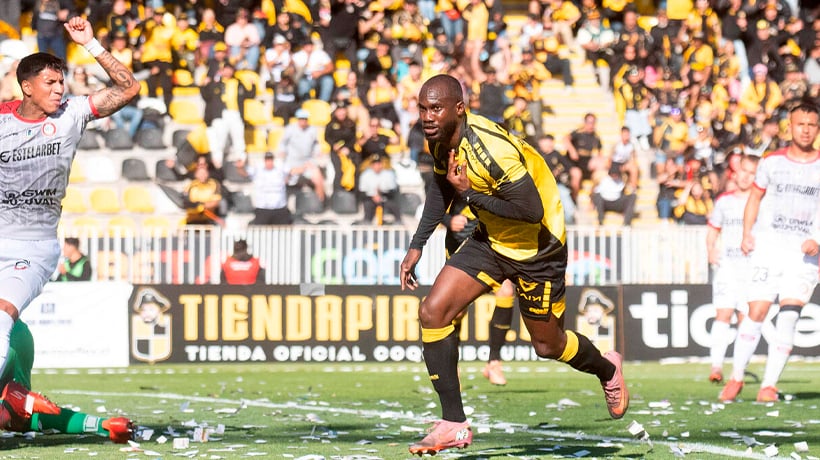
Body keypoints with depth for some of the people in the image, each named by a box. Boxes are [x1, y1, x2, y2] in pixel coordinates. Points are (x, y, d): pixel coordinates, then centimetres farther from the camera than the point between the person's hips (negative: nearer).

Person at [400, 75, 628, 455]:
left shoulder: (491, 149, -34)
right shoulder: (438, 139, -8)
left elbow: (533, 211, -32)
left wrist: (470, 194, -29)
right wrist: (417, 246, 10)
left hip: (537, 246, -7)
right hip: (491, 239, 7)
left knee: (547, 345, 10)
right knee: (433, 311, -11)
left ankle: (607, 370, 45)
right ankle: (454, 425, -5)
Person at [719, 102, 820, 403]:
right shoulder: (772, 162, 7)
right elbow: (755, 197, 17)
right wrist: (747, 234, 5)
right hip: (768, 247, 1)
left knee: (788, 315, -12)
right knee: (756, 313, -6)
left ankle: (769, 384, -8)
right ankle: (736, 377, 11)